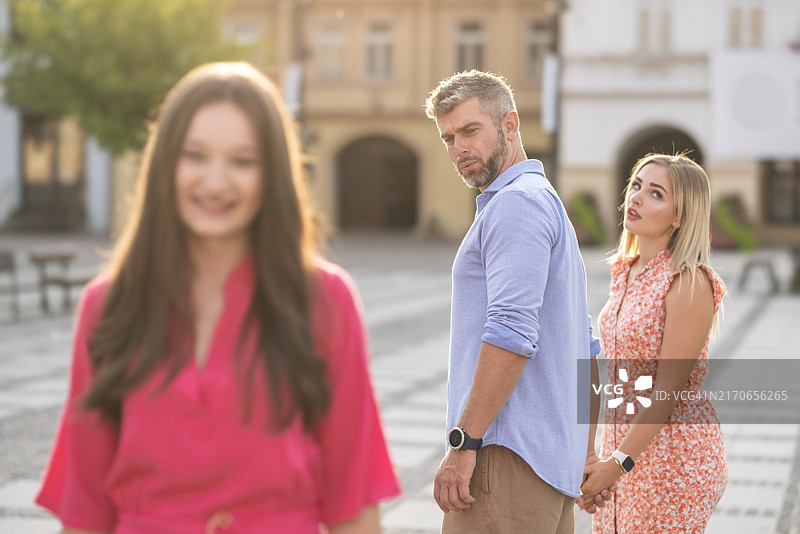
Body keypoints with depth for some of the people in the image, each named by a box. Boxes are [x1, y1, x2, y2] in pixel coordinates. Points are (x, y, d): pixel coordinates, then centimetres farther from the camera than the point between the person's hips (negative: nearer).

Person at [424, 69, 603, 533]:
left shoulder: (516, 202, -9)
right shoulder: (550, 204, 23)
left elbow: (512, 333, -21)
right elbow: (585, 347, 25)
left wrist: (464, 443, -20)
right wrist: (585, 453, 24)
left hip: (508, 457, -10)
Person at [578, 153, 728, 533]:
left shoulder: (689, 283, -16)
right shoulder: (624, 271, 8)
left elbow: (667, 391, -19)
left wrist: (617, 464, -20)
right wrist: (602, 456, 17)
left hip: (674, 454, -7)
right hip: (623, 440, 7)